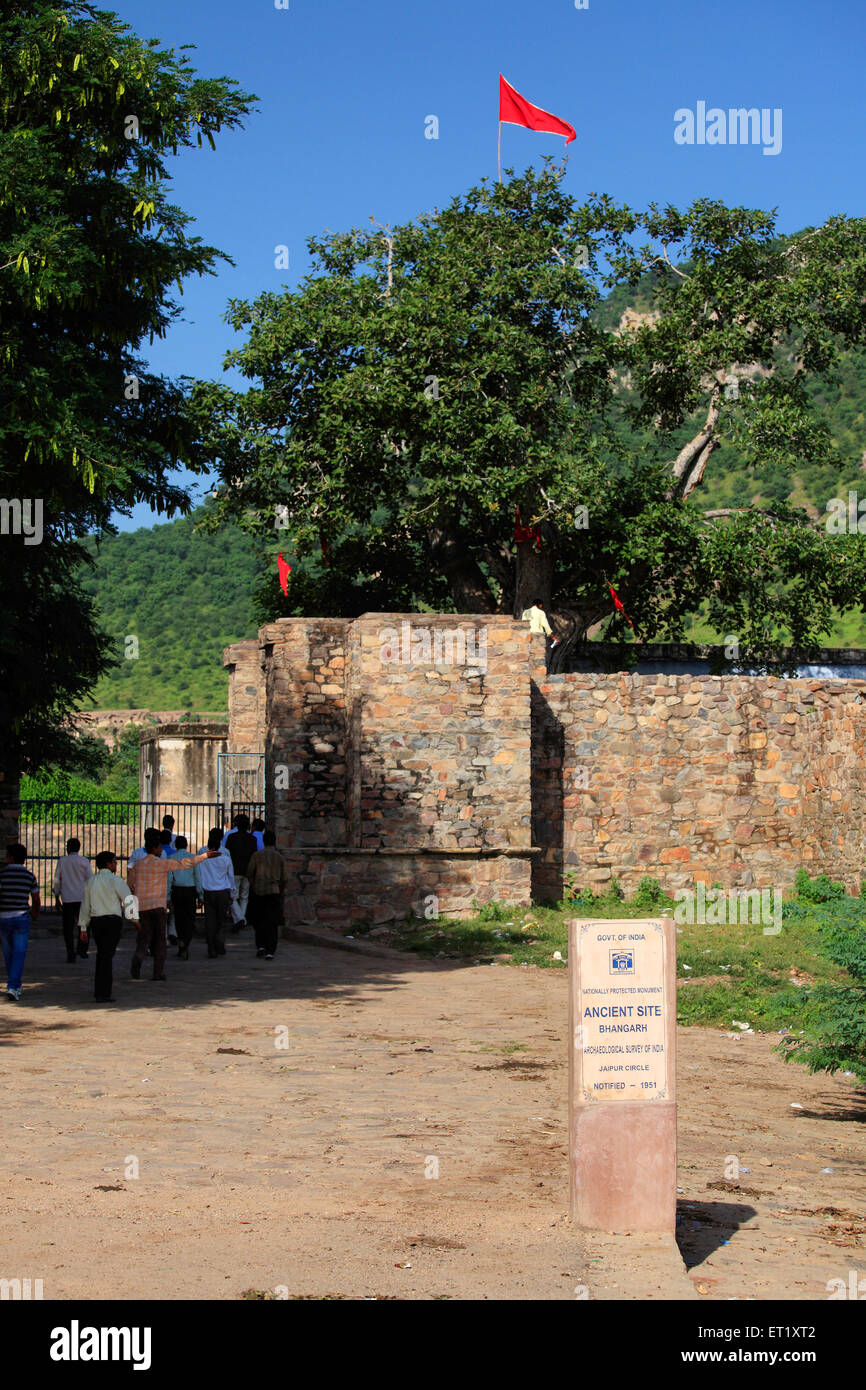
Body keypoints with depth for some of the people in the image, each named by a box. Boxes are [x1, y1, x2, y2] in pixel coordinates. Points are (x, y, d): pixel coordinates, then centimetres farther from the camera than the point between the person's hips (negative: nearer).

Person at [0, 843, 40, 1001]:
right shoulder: (30, 876, 2)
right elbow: (36, 900, 10)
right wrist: (35, 914, 29)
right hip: (21, 918, 0)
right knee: (19, 954, -2)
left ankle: (15, 986, 29)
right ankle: (13, 987, -18)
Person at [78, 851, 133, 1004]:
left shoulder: (90, 882, 8)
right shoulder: (115, 881, -7)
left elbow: (85, 905, 10)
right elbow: (127, 899, -11)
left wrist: (84, 926, 14)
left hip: (95, 921, 5)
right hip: (113, 921, -5)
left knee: (101, 955, 19)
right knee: (107, 956, -4)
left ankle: (98, 990, 25)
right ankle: (103, 994, -7)